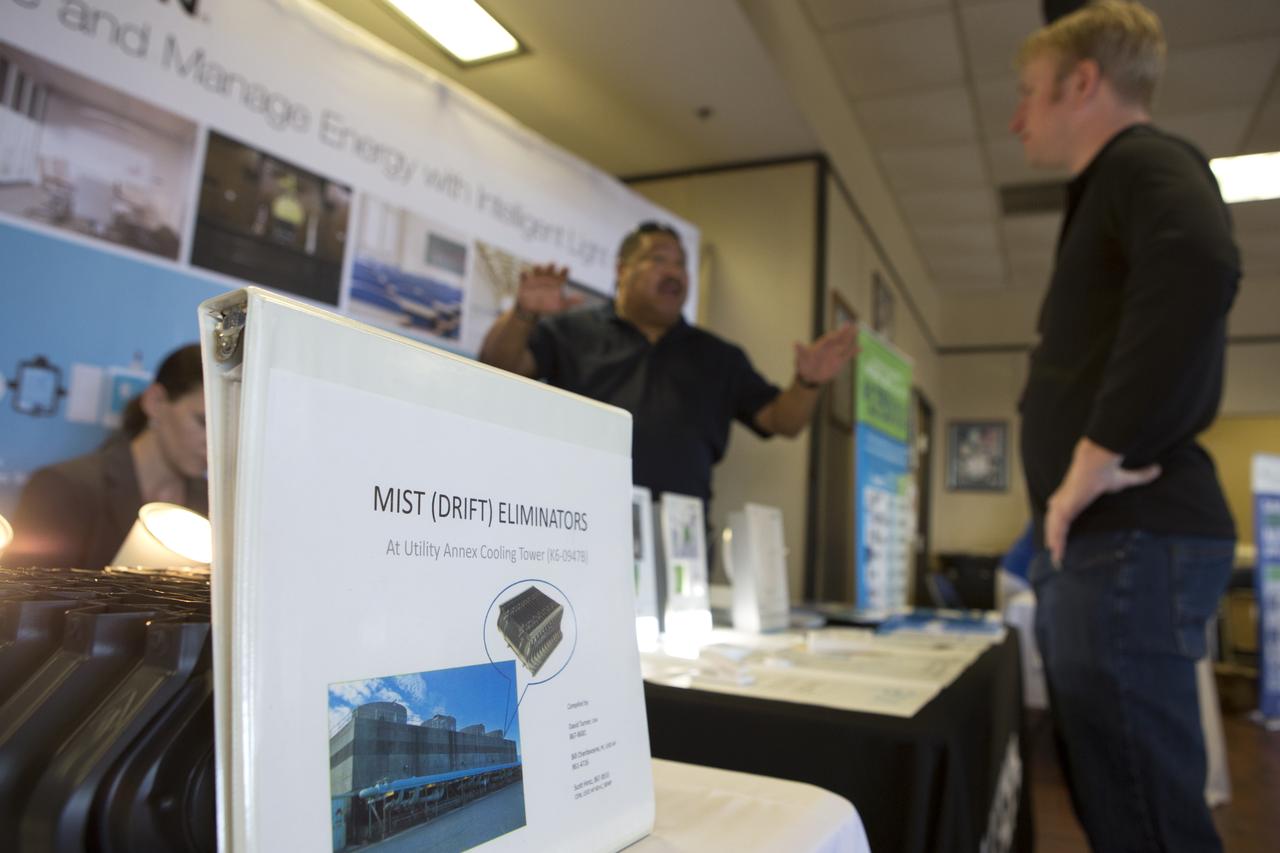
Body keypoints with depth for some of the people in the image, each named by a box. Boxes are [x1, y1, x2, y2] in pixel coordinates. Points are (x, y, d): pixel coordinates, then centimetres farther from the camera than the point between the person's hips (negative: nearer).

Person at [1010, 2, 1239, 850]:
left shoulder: (1147, 162, -5)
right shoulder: (1114, 188, 24)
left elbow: (1198, 272, -28)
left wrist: (1096, 457, -24)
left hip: (1130, 538, -10)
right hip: (1103, 539, 10)